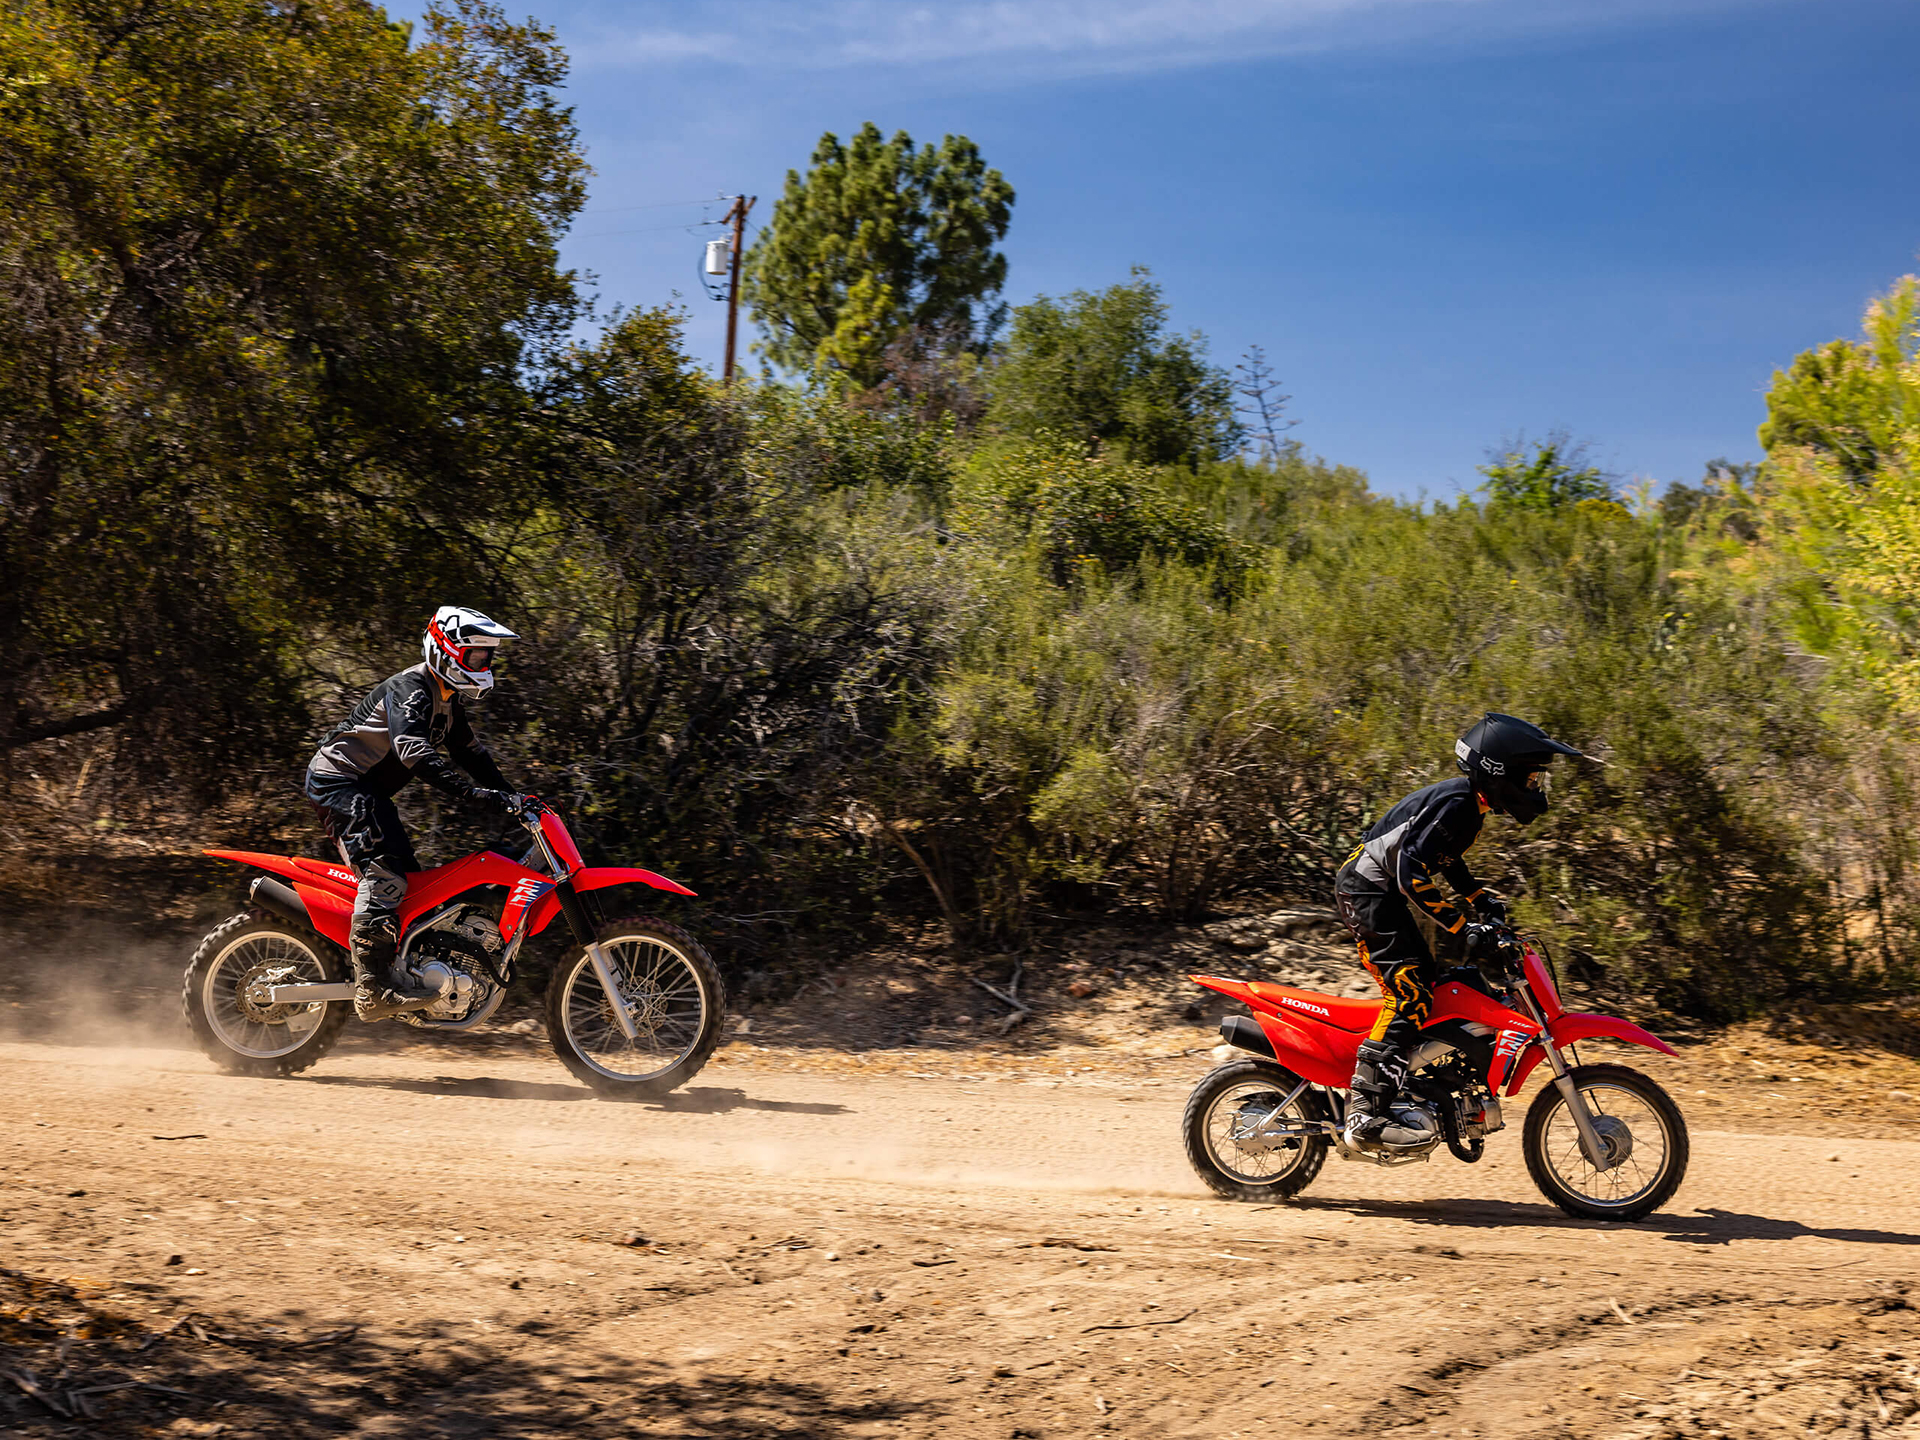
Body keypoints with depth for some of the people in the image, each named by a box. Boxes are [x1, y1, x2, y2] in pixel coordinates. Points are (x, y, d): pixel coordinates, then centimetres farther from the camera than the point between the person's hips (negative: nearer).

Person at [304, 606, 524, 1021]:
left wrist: (510, 796, 8)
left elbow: (470, 752, 19)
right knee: (385, 869, -25)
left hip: (368, 791, 11)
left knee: (407, 877, 10)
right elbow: (414, 751, -35)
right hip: (338, 780, -11)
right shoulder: (410, 690, -20)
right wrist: (472, 791, -43)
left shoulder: (448, 700, 12)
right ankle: (371, 988, -34)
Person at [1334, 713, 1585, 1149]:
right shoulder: (1454, 804, -21)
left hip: (1385, 895, 11)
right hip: (1368, 894, -11)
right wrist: (1464, 927, -28)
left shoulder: (1469, 803, 11)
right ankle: (1366, 1114, -29)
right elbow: (1412, 875, -28)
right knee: (1410, 992, -21)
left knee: (1428, 980, 15)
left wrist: (1483, 900, 21)